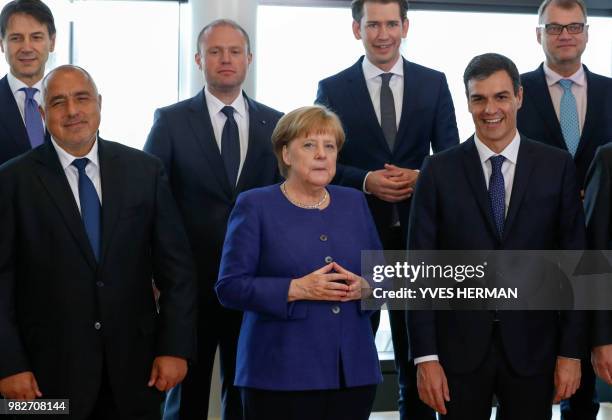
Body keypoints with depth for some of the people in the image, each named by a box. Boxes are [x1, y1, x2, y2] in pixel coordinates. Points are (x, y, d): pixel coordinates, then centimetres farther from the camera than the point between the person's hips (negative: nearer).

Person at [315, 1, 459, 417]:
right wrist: (366, 180, -19)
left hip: (417, 231, 1)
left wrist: (420, 177, -16)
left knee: (418, 346, 10)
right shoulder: (332, 89, 1)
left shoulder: (434, 83, 5)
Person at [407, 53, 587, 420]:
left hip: (532, 346, 0)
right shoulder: (439, 170, 0)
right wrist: (425, 357, -6)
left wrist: (572, 351, -2)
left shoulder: (557, 166, 1)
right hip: (460, 348, 0)